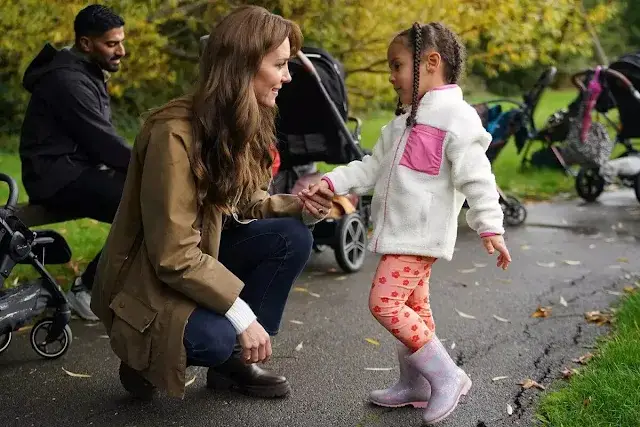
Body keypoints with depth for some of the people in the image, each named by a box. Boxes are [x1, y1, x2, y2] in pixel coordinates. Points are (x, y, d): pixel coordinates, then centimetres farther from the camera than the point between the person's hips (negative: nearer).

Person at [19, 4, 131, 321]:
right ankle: (86, 288, -11)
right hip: (57, 176, -10)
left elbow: (99, 140, 14)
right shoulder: (66, 79, -16)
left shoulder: (89, 75, 16)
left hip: (80, 168, 10)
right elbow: (101, 140, -21)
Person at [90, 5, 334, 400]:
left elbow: (245, 203, 6)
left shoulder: (245, 124, -3)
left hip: (205, 253, 8)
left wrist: (300, 206, -13)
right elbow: (174, 257, -29)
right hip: (150, 279, -8)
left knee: (292, 236, -11)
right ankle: (145, 360, 2)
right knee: (216, 336, -34)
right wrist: (243, 316, -27)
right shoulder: (175, 133, -29)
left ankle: (236, 360, 2)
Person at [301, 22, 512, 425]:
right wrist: (331, 182, 7)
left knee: (384, 302, -16)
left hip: (421, 236, -10)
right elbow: (373, 166, 17)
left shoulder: (456, 117, -14)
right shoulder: (407, 120, 16)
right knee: (413, 307, 15)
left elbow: (477, 177, -19)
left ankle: (447, 376, -6)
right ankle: (414, 384, 27)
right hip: (401, 233, 10)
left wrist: (490, 227, -24)